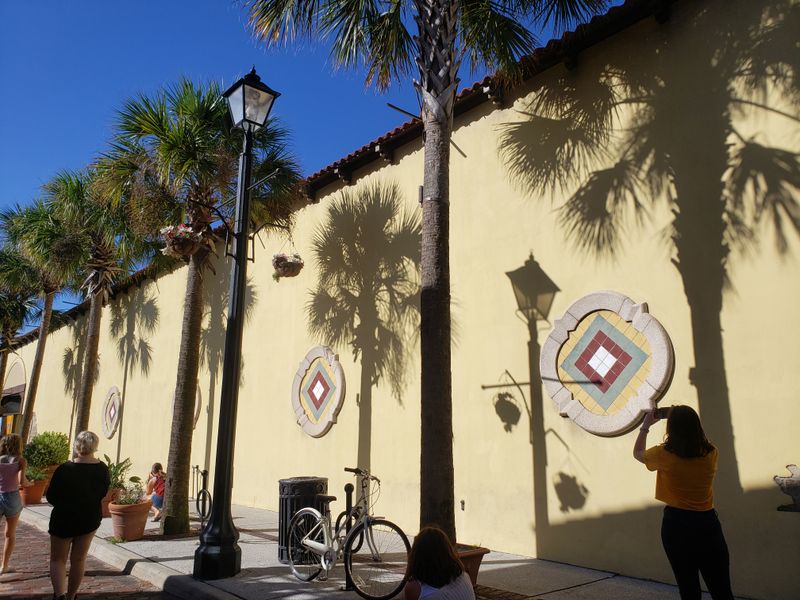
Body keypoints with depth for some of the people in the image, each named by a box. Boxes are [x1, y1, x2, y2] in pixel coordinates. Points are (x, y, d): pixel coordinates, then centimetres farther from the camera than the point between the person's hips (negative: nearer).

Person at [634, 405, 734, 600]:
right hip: (707, 522, 2)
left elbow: (638, 453, 9)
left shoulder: (664, 455, -12)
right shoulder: (710, 453, -6)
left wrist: (646, 426, 17)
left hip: (677, 524, -2)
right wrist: (686, 420, 19)